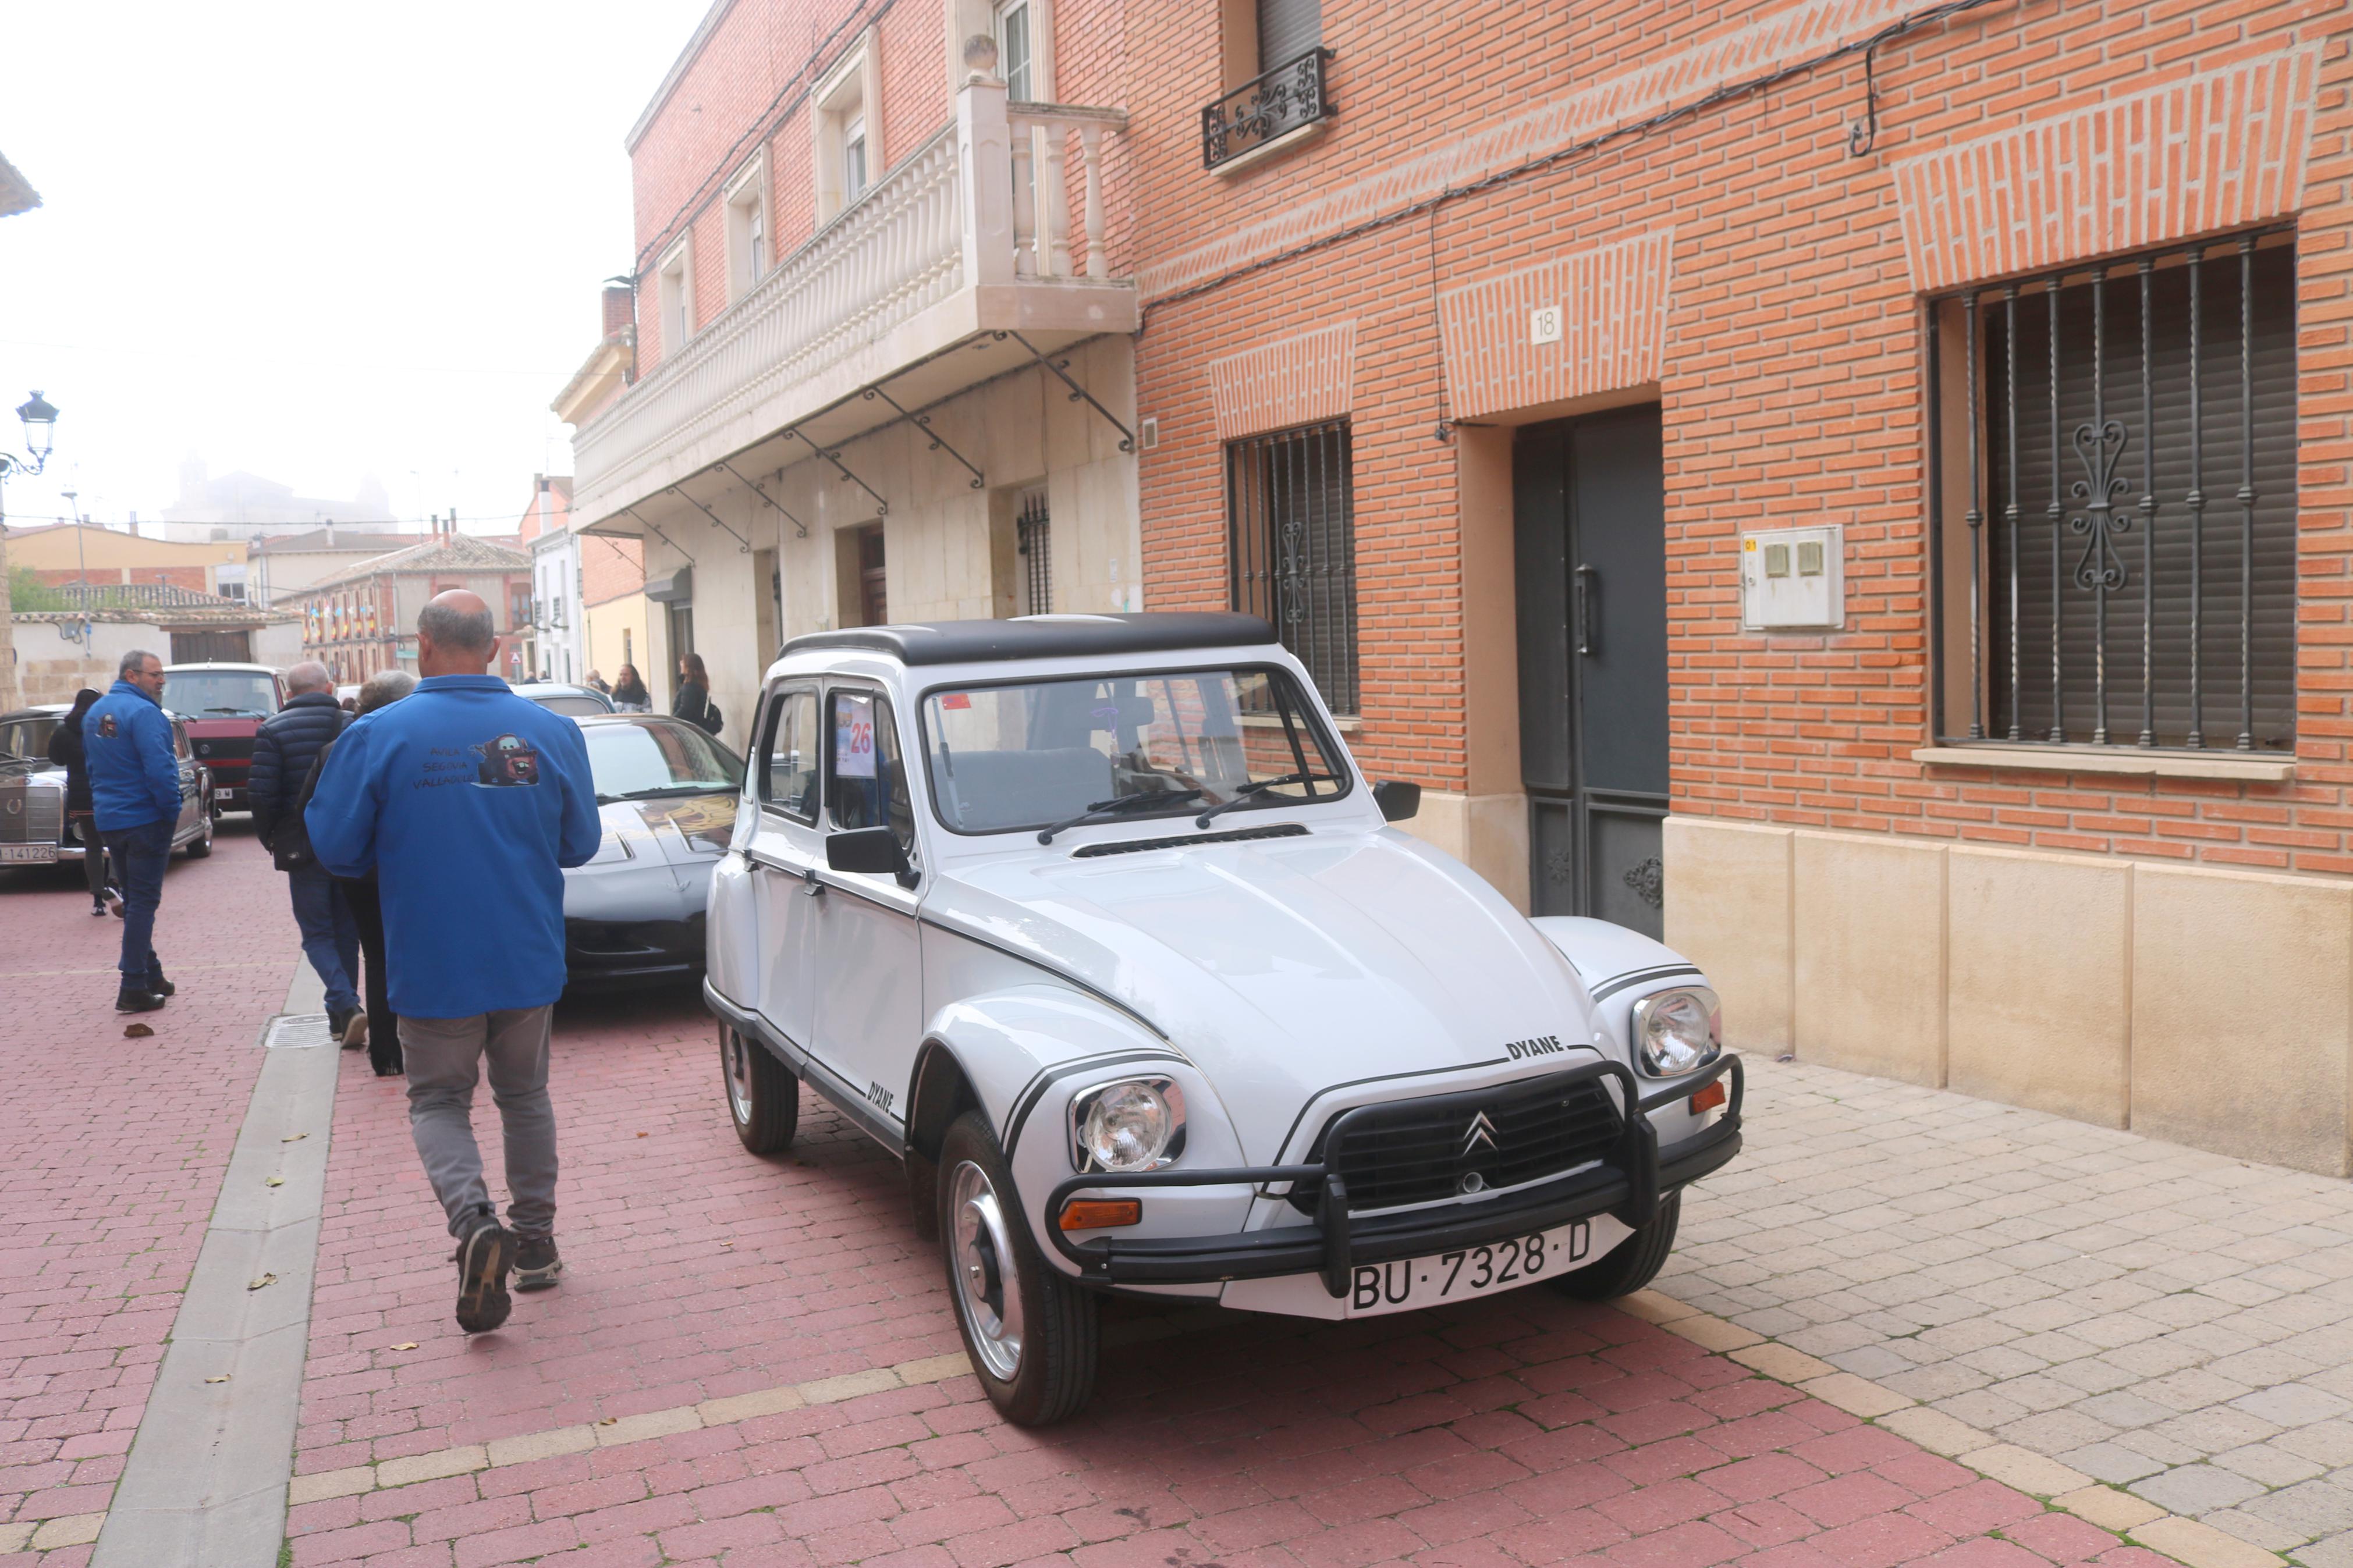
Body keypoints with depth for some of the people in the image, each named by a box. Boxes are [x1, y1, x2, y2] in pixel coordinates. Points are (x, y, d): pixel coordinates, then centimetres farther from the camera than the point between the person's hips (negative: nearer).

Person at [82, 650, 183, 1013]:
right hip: (145, 818, -9)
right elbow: (159, 768, -23)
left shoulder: (94, 712, 12)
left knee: (135, 899, 17)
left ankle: (151, 975, 25)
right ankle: (134, 989, -6)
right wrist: (172, 811, -12)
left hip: (108, 820, 9)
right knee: (143, 901, -5)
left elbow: (91, 763, 20)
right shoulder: (144, 712, -17)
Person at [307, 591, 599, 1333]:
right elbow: (580, 845, 4)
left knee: (438, 1102, 13)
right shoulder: (552, 732, -5)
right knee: (525, 1095, 20)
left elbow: (334, 848, -6)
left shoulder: (376, 736, -12)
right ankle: (534, 1240, 26)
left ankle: (474, 1221, -11)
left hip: (433, 968, -2)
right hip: (529, 963, 3)